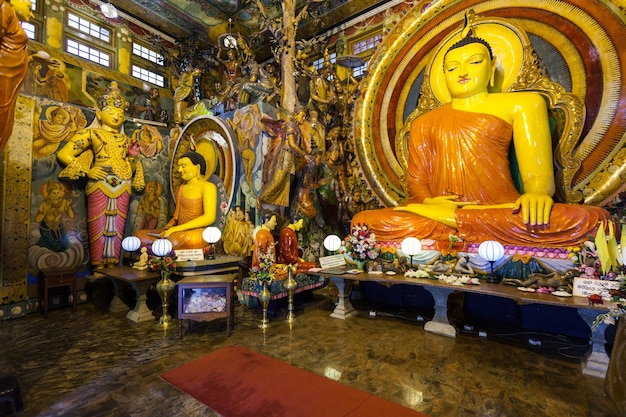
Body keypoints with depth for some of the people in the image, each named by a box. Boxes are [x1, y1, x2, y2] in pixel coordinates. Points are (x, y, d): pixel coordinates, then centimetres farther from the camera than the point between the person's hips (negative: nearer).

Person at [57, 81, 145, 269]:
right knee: (99, 228, -4)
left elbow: (133, 166, 22)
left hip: (122, 187, 3)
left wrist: (133, 157, 1)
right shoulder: (92, 133, 9)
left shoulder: (125, 140, 20)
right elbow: (63, 154, 4)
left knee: (116, 229, 3)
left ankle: (112, 266, 10)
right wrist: (87, 171, -7)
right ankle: (98, 267, 4)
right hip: (99, 185, -3)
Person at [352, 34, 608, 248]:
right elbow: (416, 180, 12)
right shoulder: (424, 123, 21)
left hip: (500, 214, 1)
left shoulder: (520, 103, 17)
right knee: (365, 220, -26)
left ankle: (447, 220, -26)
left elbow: (538, 172, 5)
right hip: (436, 211, 0)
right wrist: (427, 202, -12)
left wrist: (537, 194, -20)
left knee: (586, 219, -31)